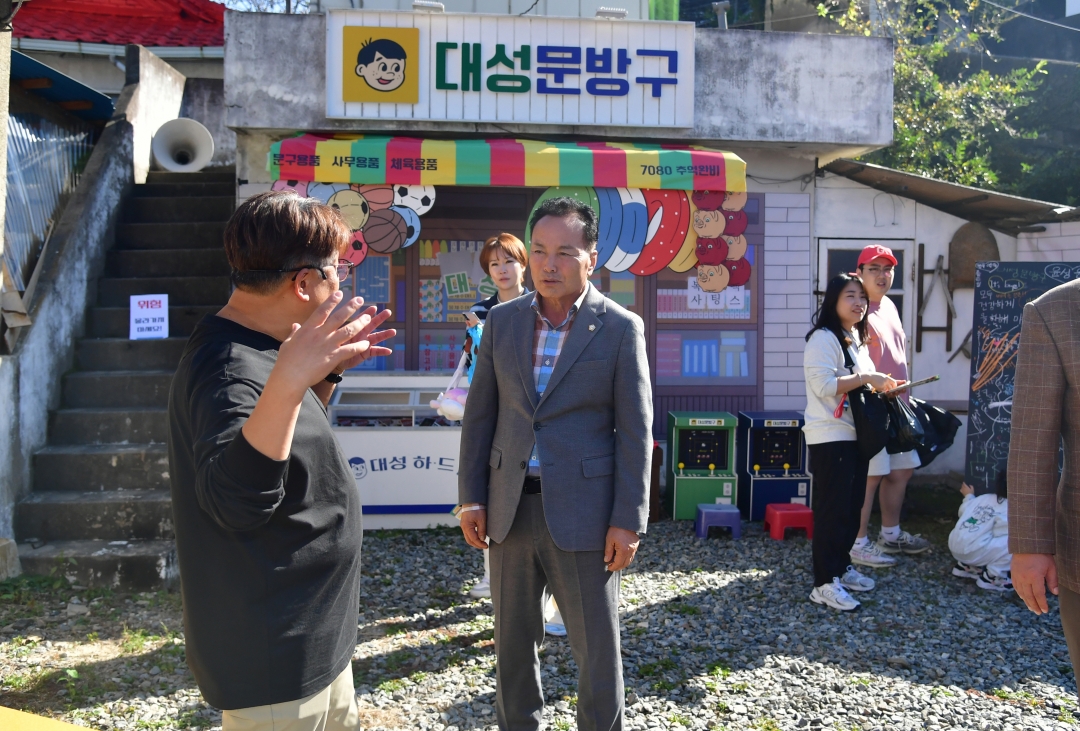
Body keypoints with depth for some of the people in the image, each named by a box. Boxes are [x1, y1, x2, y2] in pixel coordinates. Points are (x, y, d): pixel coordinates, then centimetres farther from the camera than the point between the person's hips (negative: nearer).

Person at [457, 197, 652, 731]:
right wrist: (471, 496, 3)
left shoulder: (621, 328, -5)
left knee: (597, 646, 7)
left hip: (582, 512, -3)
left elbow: (635, 432, -6)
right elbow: (481, 414, 8)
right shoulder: (503, 321, 5)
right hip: (511, 507, 4)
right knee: (512, 641, 17)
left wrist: (628, 521, -10)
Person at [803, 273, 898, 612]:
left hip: (857, 435, 9)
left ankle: (840, 567, 26)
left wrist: (881, 388, 9)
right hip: (830, 437, -9)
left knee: (852, 506, 14)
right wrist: (867, 378, -21)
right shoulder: (823, 338, -12)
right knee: (832, 508, -7)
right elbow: (824, 385, -23)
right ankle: (824, 584, -3)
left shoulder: (856, 340, 18)